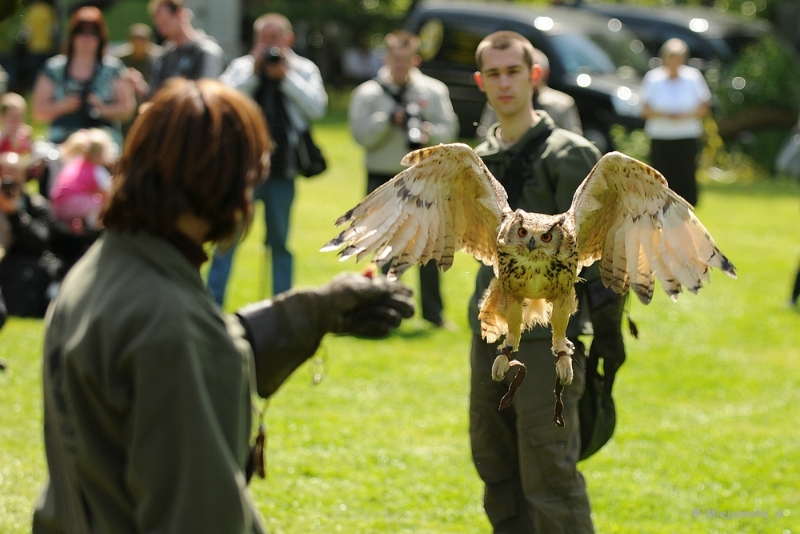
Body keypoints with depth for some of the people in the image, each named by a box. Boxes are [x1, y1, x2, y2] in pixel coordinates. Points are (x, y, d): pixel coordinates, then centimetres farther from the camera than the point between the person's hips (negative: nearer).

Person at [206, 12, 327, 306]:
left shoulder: (304, 69, 7)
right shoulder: (241, 66, 7)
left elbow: (317, 107, -8)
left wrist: (285, 76, -12)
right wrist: (255, 71, -11)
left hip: (282, 169, 1)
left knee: (279, 242, 10)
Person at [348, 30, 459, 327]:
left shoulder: (434, 90, 4)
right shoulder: (367, 93, 1)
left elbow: (449, 128, -1)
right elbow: (361, 134, -8)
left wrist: (428, 132, -21)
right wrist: (390, 119, -20)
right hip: (383, 180, 0)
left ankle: (433, 311, 7)